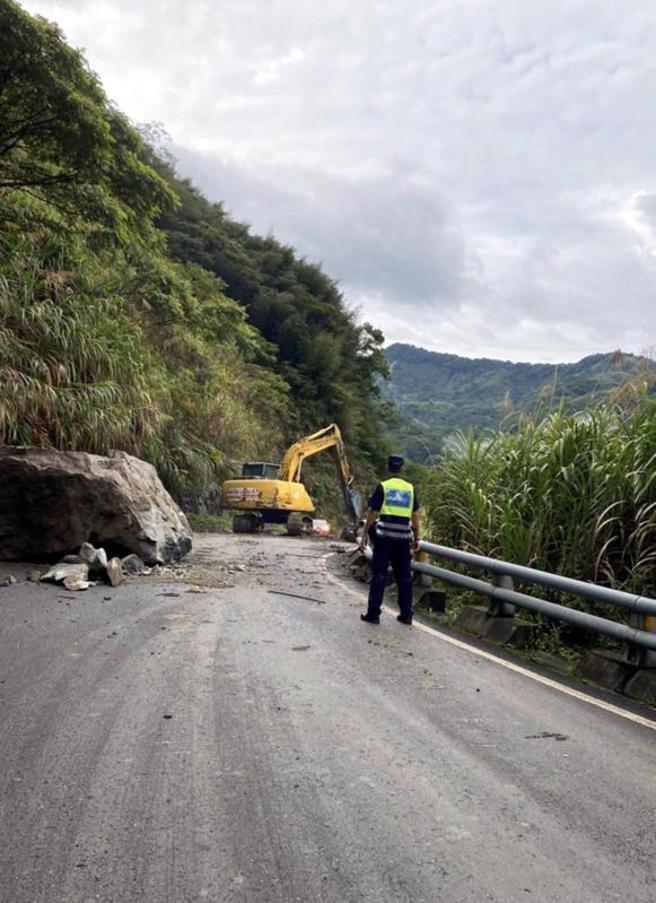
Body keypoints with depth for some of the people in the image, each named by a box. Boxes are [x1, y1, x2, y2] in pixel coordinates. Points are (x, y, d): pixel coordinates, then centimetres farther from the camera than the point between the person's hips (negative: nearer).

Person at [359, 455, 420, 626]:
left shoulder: (382, 487, -2)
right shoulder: (410, 488, 9)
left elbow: (372, 512, -3)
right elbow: (415, 516, 9)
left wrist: (365, 533, 5)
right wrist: (416, 538, 16)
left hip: (385, 536, -3)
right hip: (404, 537, 3)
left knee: (379, 574, 2)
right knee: (404, 576, 11)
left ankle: (373, 613, 3)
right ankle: (406, 615, 16)